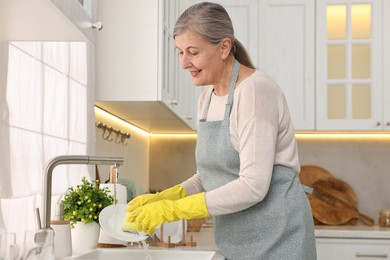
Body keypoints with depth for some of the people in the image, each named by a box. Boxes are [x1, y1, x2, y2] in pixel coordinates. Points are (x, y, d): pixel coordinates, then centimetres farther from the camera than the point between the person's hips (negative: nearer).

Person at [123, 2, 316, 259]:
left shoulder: (255, 90, -17)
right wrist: (162, 199, -2)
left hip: (275, 238, -7)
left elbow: (252, 186, -22)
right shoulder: (207, 97, 8)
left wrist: (173, 210, -21)